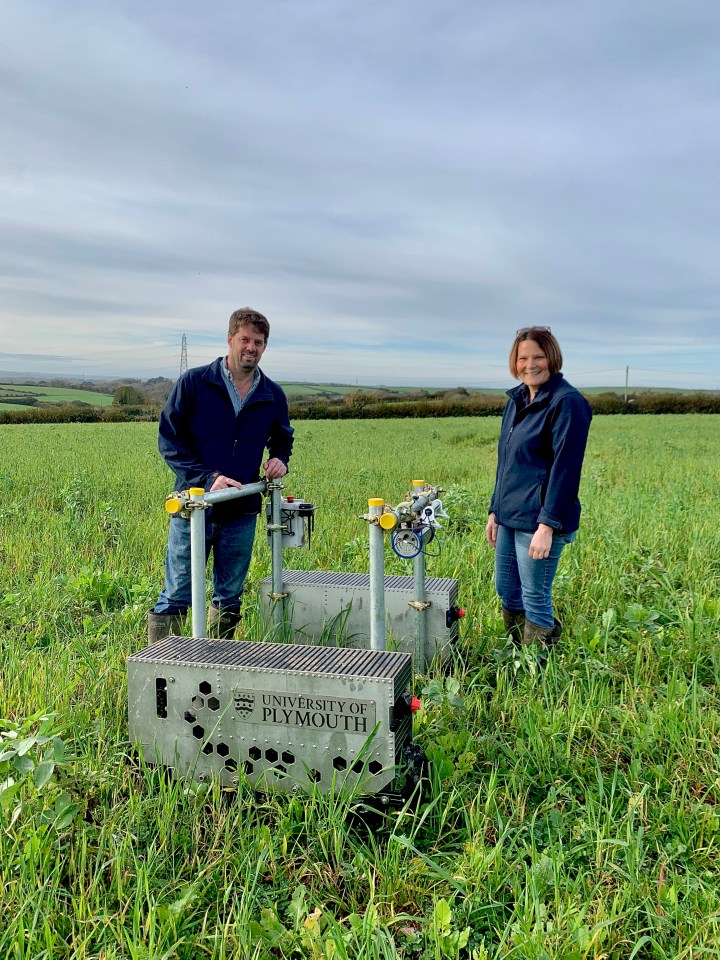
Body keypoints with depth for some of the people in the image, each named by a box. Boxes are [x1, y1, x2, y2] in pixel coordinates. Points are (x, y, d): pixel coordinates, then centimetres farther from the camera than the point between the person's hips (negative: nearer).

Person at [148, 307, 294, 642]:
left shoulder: (273, 396, 7)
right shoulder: (193, 382, -4)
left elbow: (282, 439, 24)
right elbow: (169, 439, -5)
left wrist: (280, 459, 0)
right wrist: (208, 478, -17)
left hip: (242, 514, 4)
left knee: (229, 599, 14)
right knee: (175, 597, 0)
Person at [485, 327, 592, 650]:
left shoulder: (566, 402, -14)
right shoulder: (517, 400, 12)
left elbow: (565, 468, -18)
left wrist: (547, 526, -21)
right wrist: (494, 511, 17)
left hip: (539, 520, -8)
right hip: (509, 516, 9)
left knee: (534, 599, 2)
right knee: (506, 590, 17)